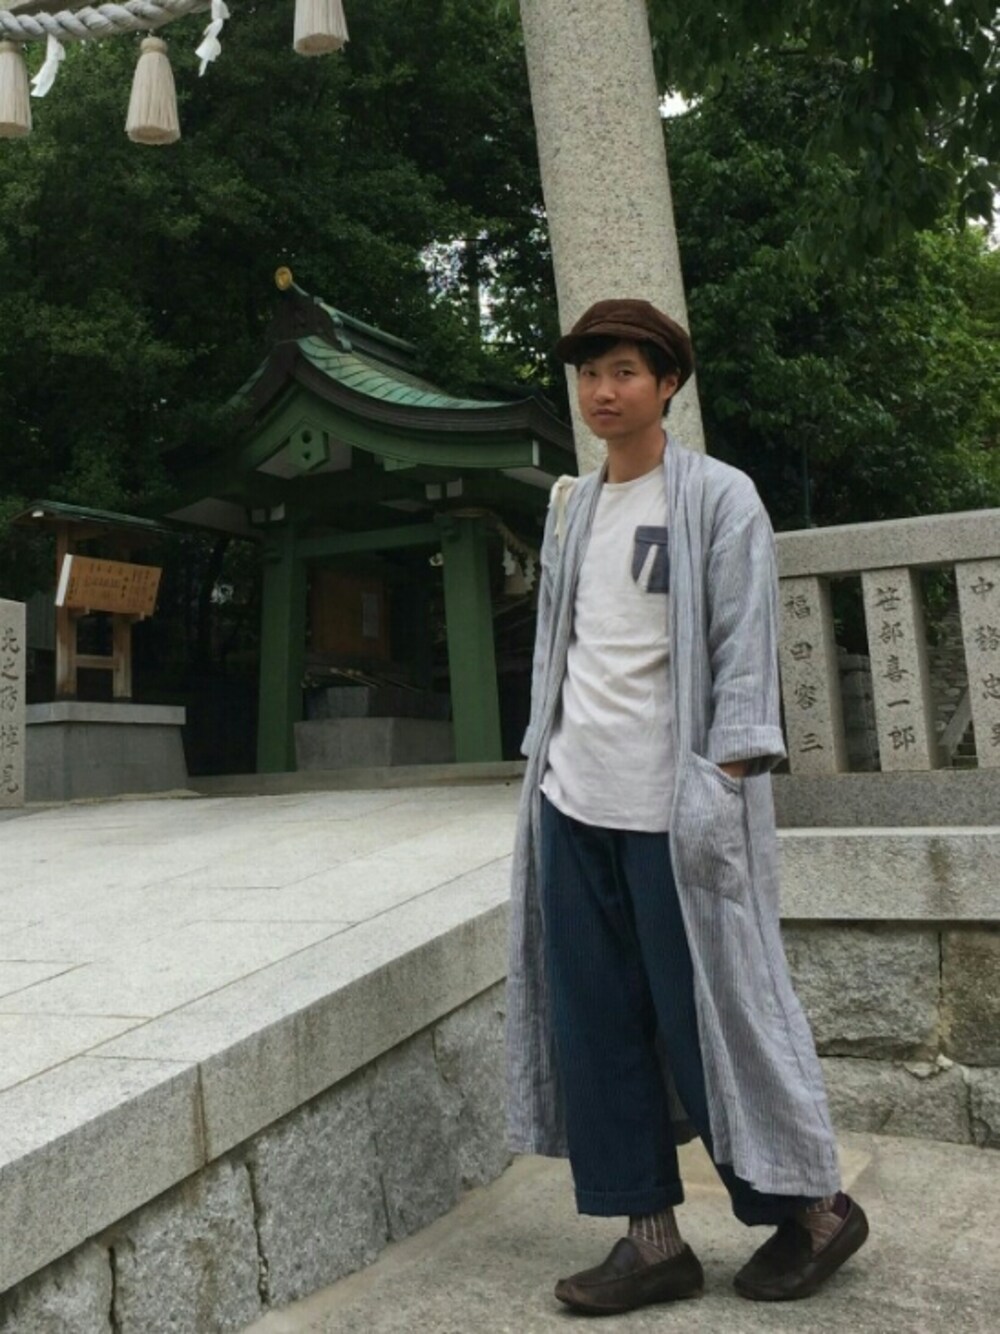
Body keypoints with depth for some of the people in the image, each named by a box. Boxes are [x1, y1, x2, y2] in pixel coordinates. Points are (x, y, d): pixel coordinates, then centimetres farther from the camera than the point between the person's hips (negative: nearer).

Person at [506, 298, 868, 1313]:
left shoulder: (719, 498, -1)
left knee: (711, 1014, 1)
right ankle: (651, 1237, 19)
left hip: (673, 805, -6)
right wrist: (545, 755, 12)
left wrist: (725, 779, -16)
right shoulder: (570, 506, 16)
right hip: (574, 804, 6)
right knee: (596, 1025, 6)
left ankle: (812, 1208, 23)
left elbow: (743, 647, -8)